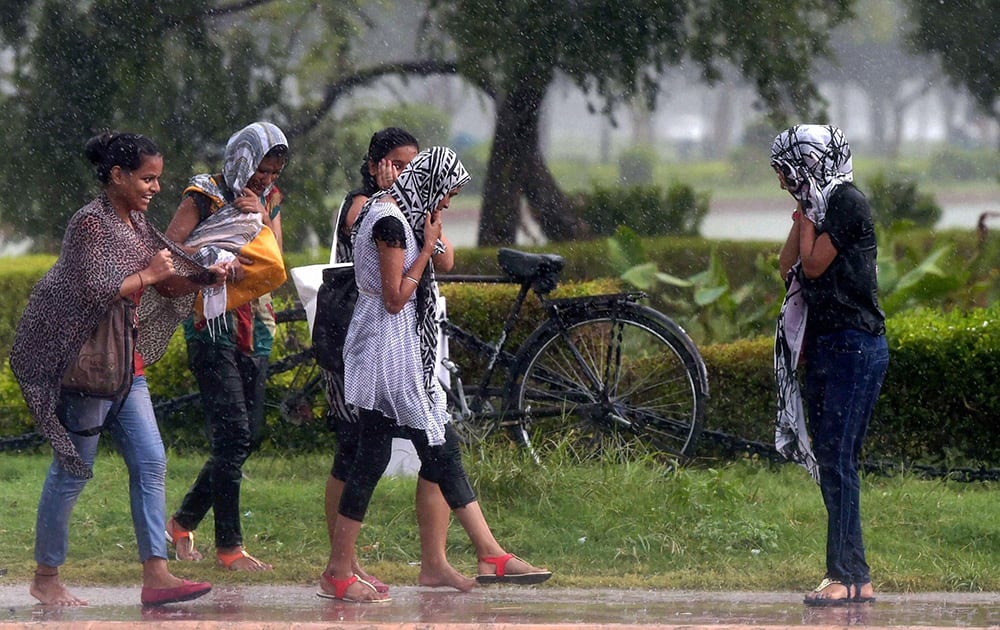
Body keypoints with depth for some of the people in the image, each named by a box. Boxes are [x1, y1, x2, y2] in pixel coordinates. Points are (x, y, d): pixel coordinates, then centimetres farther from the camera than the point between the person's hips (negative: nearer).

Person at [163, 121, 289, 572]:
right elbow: (170, 247, -14)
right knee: (232, 434, -13)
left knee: (248, 437, 7)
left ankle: (183, 522, 23)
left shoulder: (270, 199, 14)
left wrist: (261, 218, -7)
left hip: (254, 328, 7)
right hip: (211, 327, -7)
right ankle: (229, 546, -8)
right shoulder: (205, 194, -4)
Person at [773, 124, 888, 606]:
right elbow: (788, 266, 11)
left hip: (855, 345, -10)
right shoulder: (820, 205, 17)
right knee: (827, 459, 8)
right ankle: (858, 577, 10)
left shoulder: (847, 202, -10)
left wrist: (807, 215, -3)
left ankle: (843, 576, -14)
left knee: (837, 459, -12)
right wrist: (802, 215, 5)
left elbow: (814, 264, -14)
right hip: (825, 346, 10)